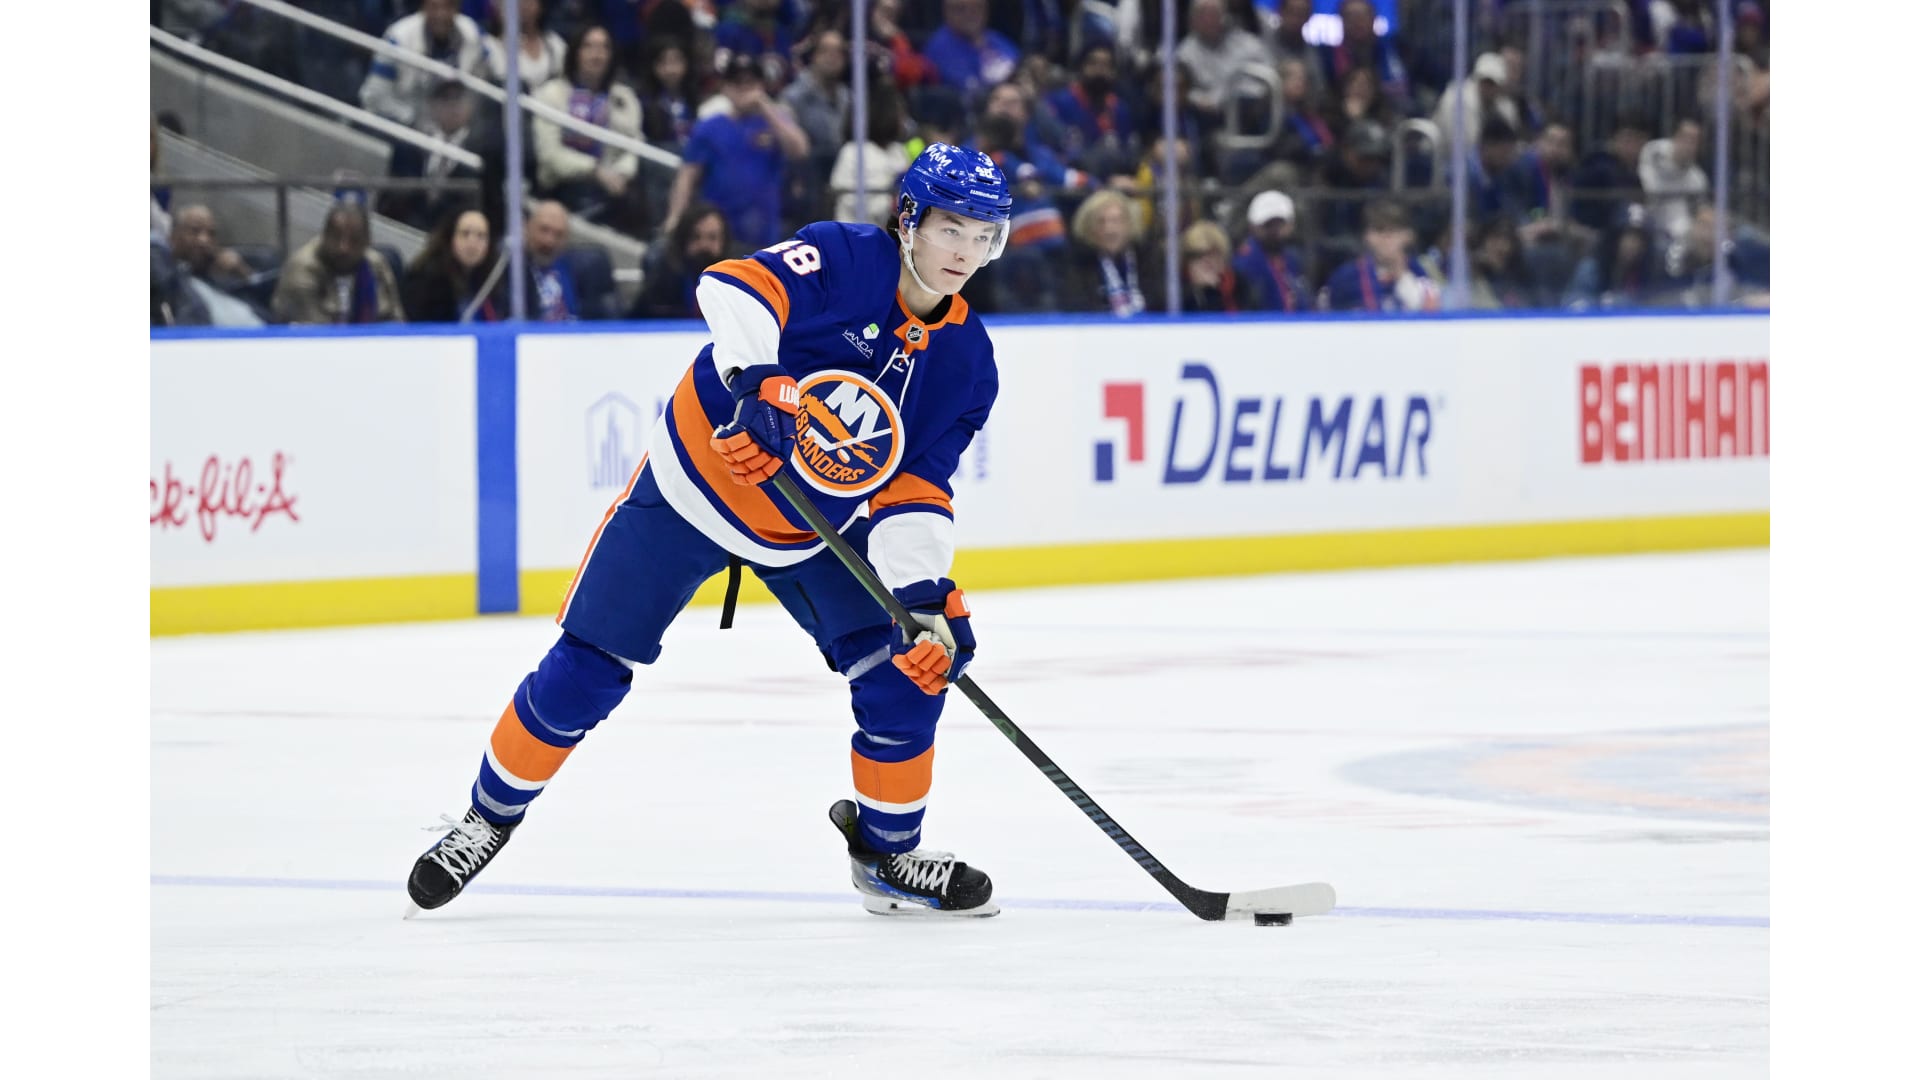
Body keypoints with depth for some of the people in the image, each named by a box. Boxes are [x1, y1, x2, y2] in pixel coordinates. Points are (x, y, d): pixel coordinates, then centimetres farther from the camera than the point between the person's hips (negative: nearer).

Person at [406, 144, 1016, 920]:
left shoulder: (966, 364, -6)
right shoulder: (844, 260, -18)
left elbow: (916, 496, -10)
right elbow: (733, 288, -33)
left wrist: (930, 595, -25)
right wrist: (757, 381, -49)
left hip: (814, 535, 4)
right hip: (695, 482, -4)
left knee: (909, 667, -10)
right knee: (586, 672, -6)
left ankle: (886, 854, 9)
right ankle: (489, 818, 16)